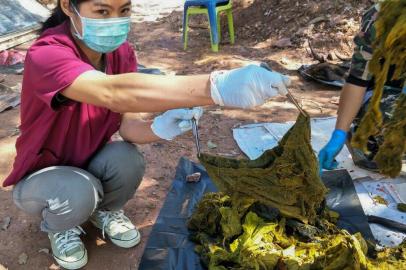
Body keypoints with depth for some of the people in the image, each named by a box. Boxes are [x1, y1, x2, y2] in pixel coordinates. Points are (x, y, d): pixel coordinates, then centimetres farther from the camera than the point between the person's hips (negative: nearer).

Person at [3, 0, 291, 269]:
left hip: (90, 164, 4)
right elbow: (114, 93, -53)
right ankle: (57, 226, 4)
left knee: (127, 159, -28)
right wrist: (216, 86, -65)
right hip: (42, 176, -4)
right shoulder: (46, 54, -34)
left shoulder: (121, 51, -14)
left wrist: (159, 129, -41)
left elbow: (125, 122, -16)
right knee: (79, 193, -35)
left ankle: (105, 209, 8)